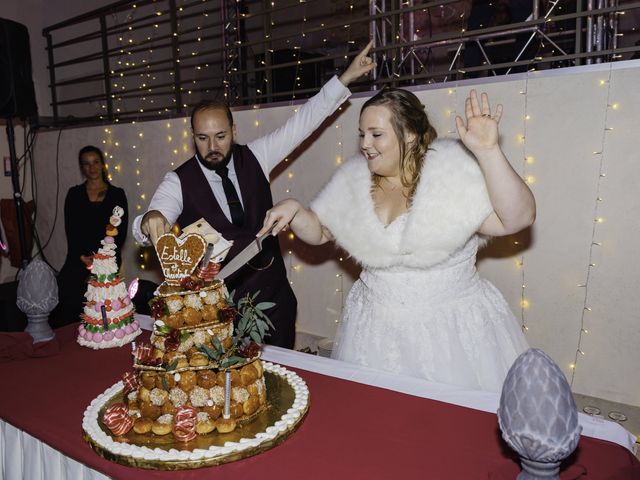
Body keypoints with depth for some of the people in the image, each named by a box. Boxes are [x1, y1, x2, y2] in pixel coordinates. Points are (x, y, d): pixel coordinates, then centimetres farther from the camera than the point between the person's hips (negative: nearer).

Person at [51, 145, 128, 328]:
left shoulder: (117, 194, 10)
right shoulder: (74, 194, 14)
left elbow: (121, 232, 4)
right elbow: (70, 229, 5)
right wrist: (83, 257, -8)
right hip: (79, 258, 2)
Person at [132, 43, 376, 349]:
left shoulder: (254, 158, 0)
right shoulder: (179, 182, -6)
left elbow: (302, 123, -1)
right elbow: (146, 230, -18)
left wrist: (345, 78, -6)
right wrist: (150, 220, -43)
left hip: (274, 296, 2)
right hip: (219, 303, -2)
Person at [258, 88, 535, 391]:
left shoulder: (455, 171, -13)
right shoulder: (353, 180, 1)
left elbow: (518, 218, -21)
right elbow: (318, 232, 10)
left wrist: (488, 151, -30)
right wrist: (294, 210, -11)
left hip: (453, 330, -3)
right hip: (375, 329, 4)